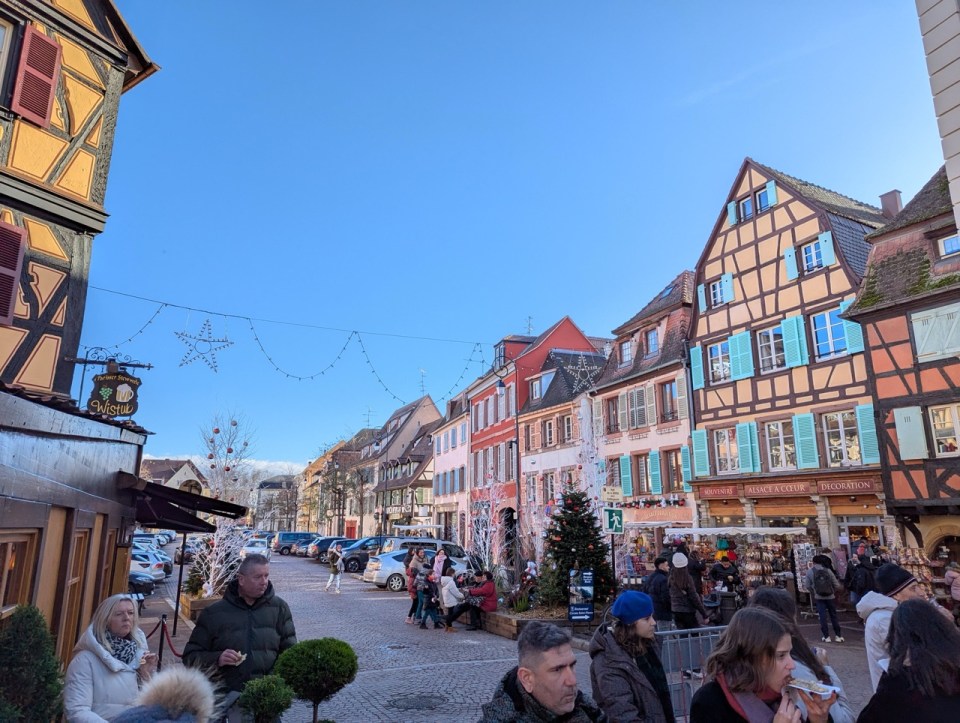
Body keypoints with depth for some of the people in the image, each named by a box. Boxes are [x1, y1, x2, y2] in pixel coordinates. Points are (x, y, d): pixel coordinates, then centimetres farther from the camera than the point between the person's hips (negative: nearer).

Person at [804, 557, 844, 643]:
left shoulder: (809, 571, -4)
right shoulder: (828, 570, -4)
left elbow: (808, 586, -3)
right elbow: (837, 585, -2)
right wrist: (833, 591, 17)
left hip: (819, 597, -1)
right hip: (830, 596, 1)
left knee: (822, 617, 5)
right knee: (833, 616, 13)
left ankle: (826, 636, 6)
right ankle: (838, 635, 18)